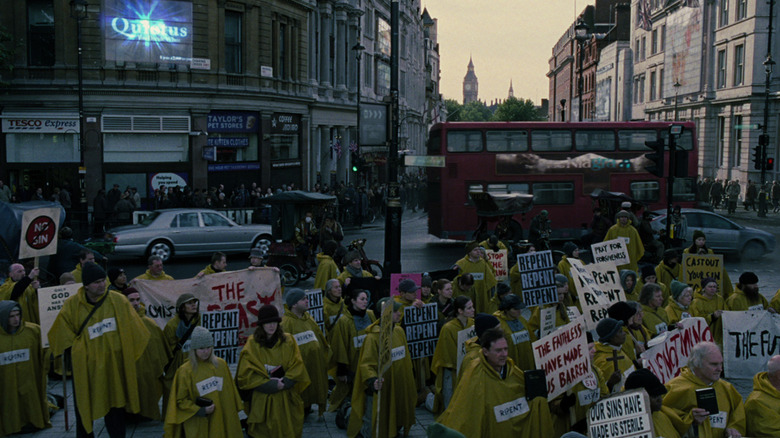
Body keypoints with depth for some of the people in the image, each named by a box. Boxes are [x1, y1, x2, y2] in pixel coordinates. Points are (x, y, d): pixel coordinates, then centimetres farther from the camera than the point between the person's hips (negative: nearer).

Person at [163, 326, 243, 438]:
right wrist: (200, 410, -14)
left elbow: (229, 392, 10)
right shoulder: (185, 370, -9)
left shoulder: (221, 364, 2)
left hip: (220, 420, 3)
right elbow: (181, 400, -4)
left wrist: (232, 412, 13)